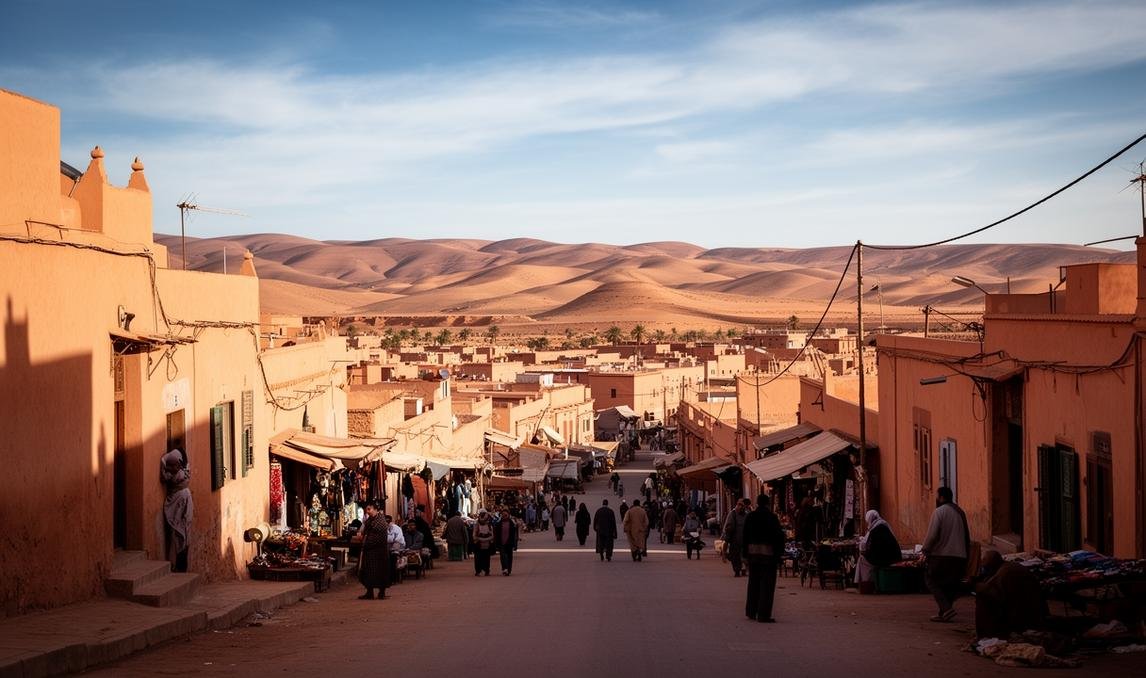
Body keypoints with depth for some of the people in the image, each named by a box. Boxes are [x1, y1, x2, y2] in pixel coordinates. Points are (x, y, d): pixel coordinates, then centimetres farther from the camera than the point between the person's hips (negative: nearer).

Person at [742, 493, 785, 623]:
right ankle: (763, 615, -4)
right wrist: (779, 553, -4)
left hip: (752, 552, 5)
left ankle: (751, 612, 24)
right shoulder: (772, 517, -10)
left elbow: (745, 536, 8)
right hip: (768, 552, -5)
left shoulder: (750, 517, 4)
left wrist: (745, 553, 12)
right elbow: (779, 536, -10)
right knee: (767, 584, -1)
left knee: (753, 583, 17)